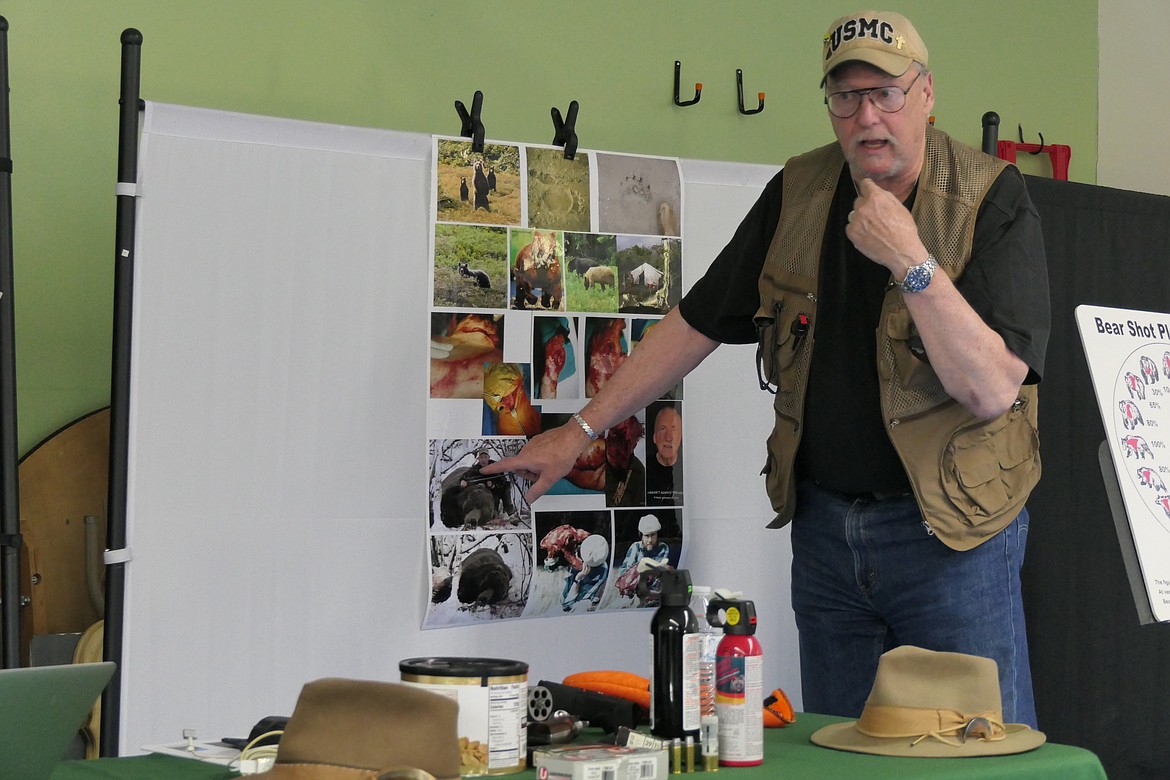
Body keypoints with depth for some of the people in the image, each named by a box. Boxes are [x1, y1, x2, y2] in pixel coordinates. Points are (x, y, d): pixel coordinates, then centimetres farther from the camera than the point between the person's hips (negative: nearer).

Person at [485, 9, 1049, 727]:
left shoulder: (993, 201, -11)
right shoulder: (798, 194, 4)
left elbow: (992, 389, -19)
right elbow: (698, 322, 12)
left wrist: (911, 261, -26)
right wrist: (580, 430, 12)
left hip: (951, 529, -4)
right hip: (823, 522, 4)